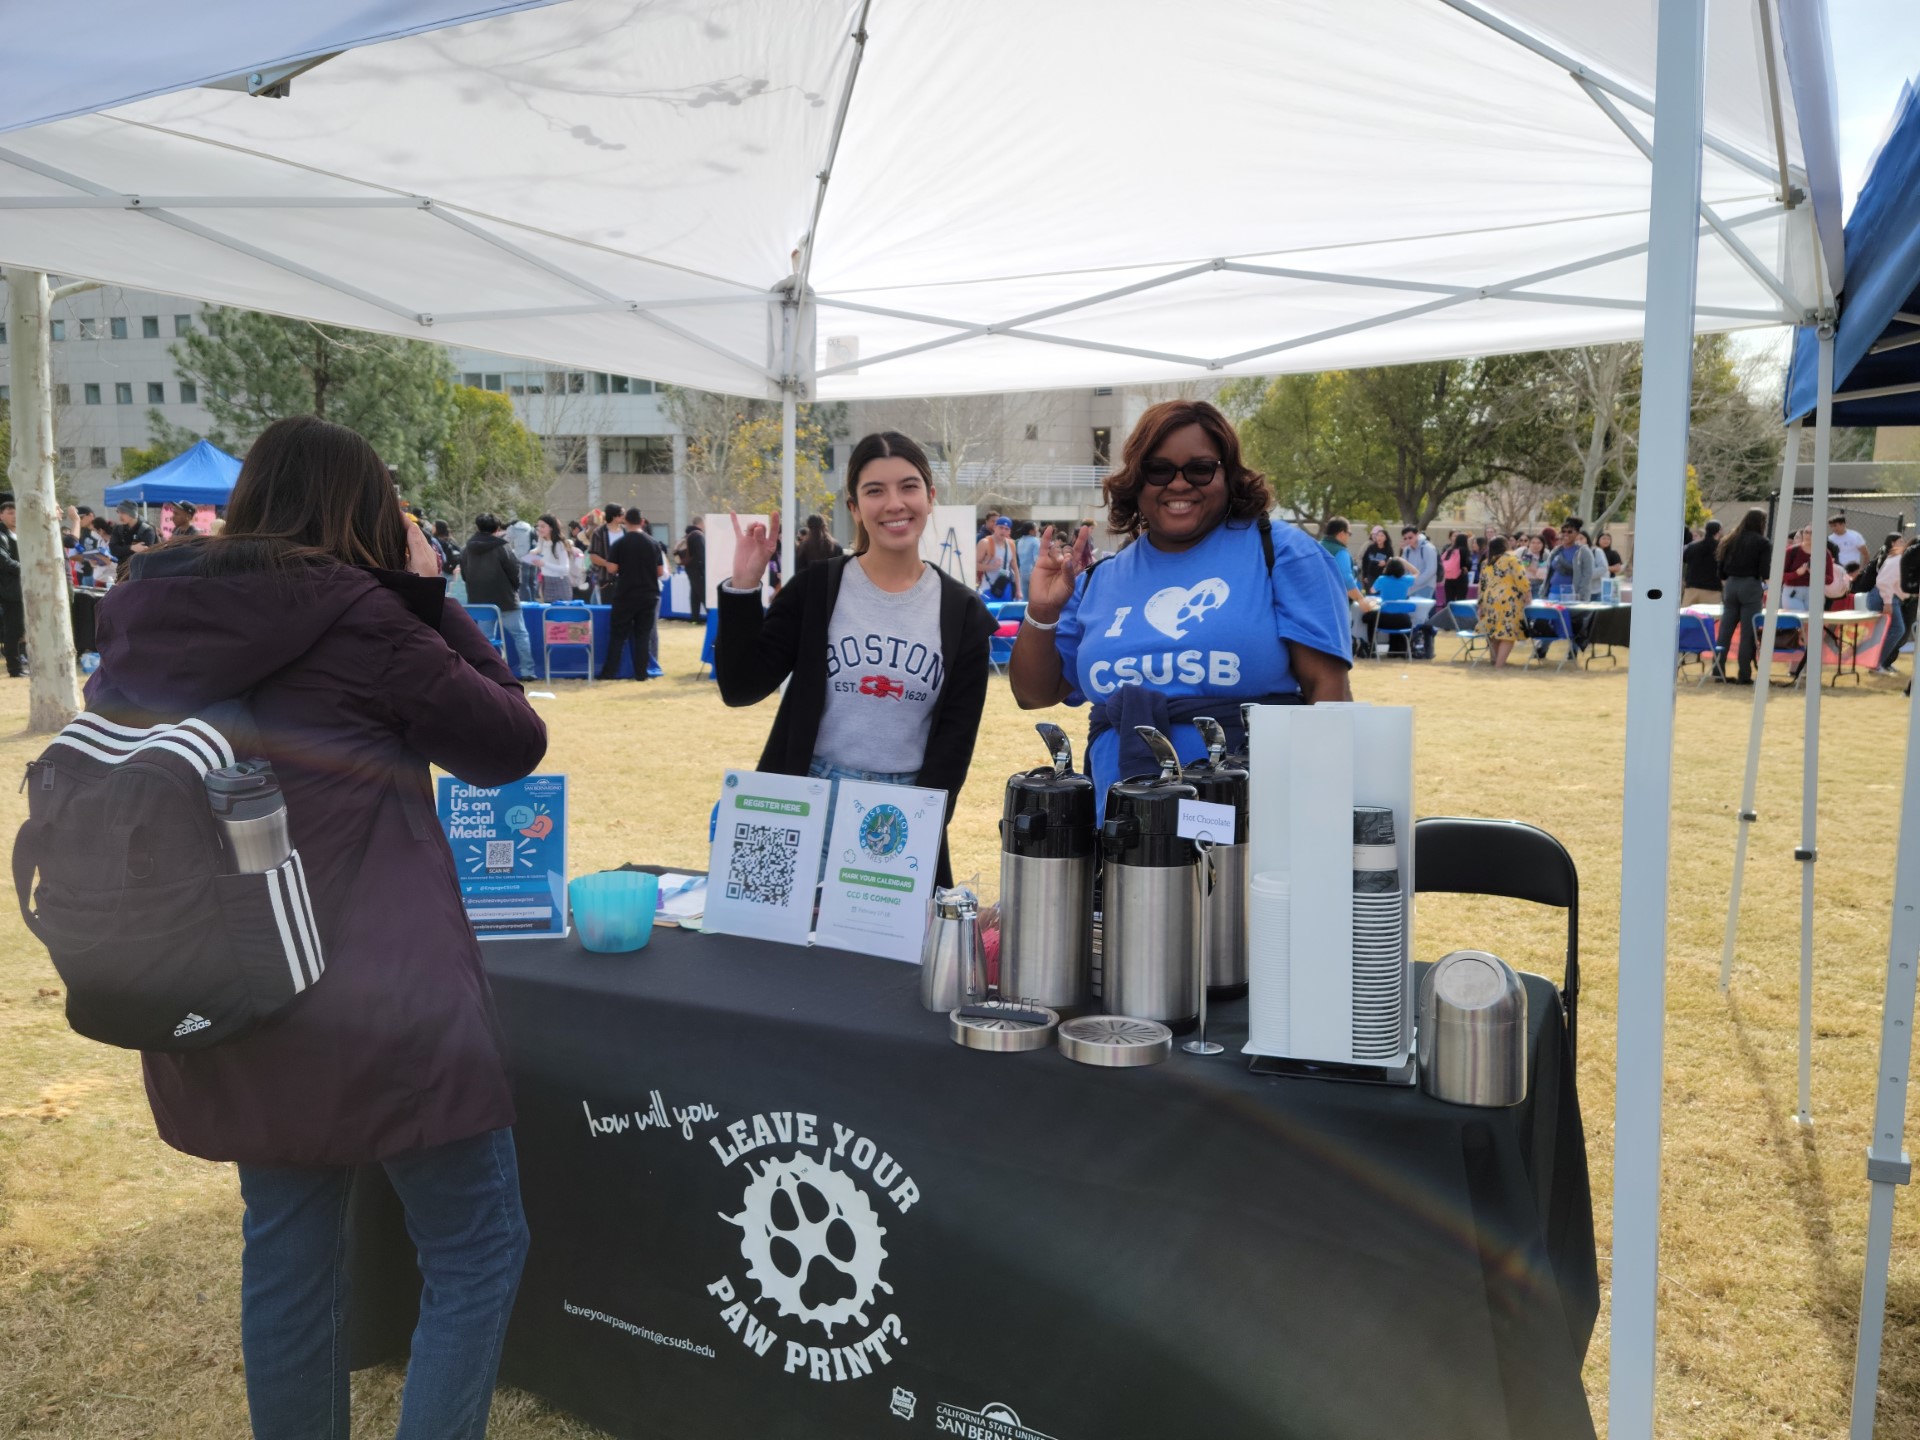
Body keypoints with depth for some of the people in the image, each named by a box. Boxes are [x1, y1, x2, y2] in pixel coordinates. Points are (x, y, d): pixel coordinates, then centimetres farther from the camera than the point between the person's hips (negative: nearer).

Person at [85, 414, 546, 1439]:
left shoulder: (146, 618, 5)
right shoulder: (352, 614, -15)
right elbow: (511, 743, -7)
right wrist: (429, 599, -2)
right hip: (373, 995, -7)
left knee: (286, 1245, 21)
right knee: (477, 1252, 7)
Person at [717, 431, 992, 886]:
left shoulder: (962, 612, 1)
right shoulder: (815, 588, -1)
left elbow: (955, 735, 1)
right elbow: (741, 687, -6)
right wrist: (743, 585, -14)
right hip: (810, 806, 0)